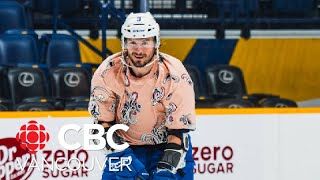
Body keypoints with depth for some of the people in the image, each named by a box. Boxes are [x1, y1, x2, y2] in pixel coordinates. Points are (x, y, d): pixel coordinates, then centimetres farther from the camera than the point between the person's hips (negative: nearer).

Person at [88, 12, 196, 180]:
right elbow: (103, 123, -9)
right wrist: (121, 155, -22)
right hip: (125, 146, 1)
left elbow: (179, 128, -18)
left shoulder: (175, 74, -20)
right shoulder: (108, 72, -16)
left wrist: (167, 165, -27)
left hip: (167, 145, -1)